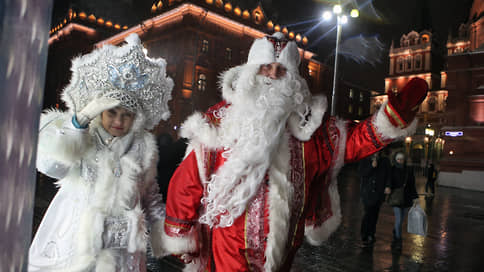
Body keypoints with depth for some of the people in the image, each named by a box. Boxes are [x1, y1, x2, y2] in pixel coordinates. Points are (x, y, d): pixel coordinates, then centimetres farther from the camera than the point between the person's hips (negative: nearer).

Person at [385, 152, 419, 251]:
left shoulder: (409, 170, 5)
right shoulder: (392, 170, -4)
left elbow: (412, 185, 9)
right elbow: (389, 180, -17)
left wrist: (415, 197, 4)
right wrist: (388, 187, -39)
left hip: (406, 199, 3)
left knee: (401, 220, 12)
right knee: (398, 220, -9)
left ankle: (395, 234, 38)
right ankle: (398, 241, 4)